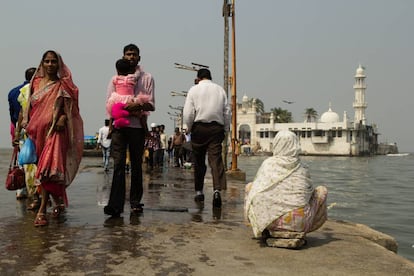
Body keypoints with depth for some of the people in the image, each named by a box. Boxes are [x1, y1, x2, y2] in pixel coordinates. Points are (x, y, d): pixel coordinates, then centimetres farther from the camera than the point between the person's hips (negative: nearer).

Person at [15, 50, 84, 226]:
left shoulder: (62, 85, 4)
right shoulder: (36, 82, 16)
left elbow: (69, 108, 0)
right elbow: (30, 106, 19)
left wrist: (63, 117, -20)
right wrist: (27, 125, 8)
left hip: (55, 131, -5)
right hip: (37, 130, 5)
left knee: (48, 169, -15)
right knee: (44, 169, 11)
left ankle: (42, 210, -16)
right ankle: (58, 201, 27)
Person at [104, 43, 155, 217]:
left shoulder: (147, 78, 10)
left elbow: (151, 105, 3)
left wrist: (138, 106, -18)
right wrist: (128, 110, -11)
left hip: (138, 126, 0)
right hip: (119, 125, 0)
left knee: (136, 164, 7)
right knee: (118, 164, -9)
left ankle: (135, 202, 16)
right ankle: (115, 204, -13)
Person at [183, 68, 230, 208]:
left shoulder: (194, 89, 4)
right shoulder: (220, 89, 10)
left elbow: (188, 113, -4)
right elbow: (227, 112, 8)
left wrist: (190, 128, 9)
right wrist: (225, 130, 15)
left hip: (199, 127, -1)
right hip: (216, 128, 1)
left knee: (199, 161, 10)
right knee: (216, 159, -6)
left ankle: (199, 192, 18)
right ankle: (217, 189, -23)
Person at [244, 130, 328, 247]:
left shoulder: (268, 164, -2)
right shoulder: (303, 169, 1)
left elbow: (256, 193, 1)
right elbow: (309, 192, 14)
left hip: (273, 222, 0)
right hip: (301, 223, 1)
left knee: (250, 186, 21)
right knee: (322, 190, 26)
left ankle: (266, 230, 19)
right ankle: (300, 232, 23)